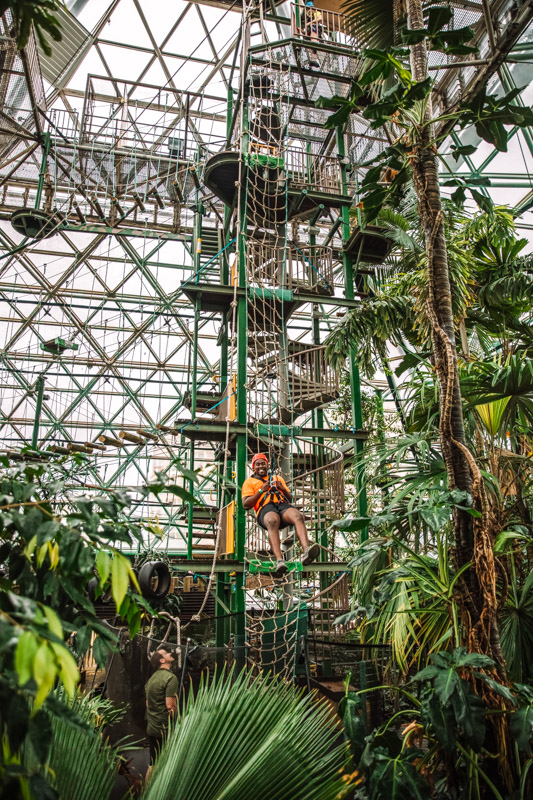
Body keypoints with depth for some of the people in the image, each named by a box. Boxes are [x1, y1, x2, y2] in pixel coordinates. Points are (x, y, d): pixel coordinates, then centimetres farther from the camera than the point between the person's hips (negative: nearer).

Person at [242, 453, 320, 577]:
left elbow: (290, 499, 30)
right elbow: (246, 504, 10)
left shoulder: (277, 478, 36)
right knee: (272, 521, -41)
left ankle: (306, 551, -55)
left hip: (283, 504, 3)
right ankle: (279, 561, -55)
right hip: (265, 508, -3)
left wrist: (283, 489, 9)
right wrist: (261, 490, 1)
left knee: (297, 516, -34)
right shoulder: (249, 481, 25)